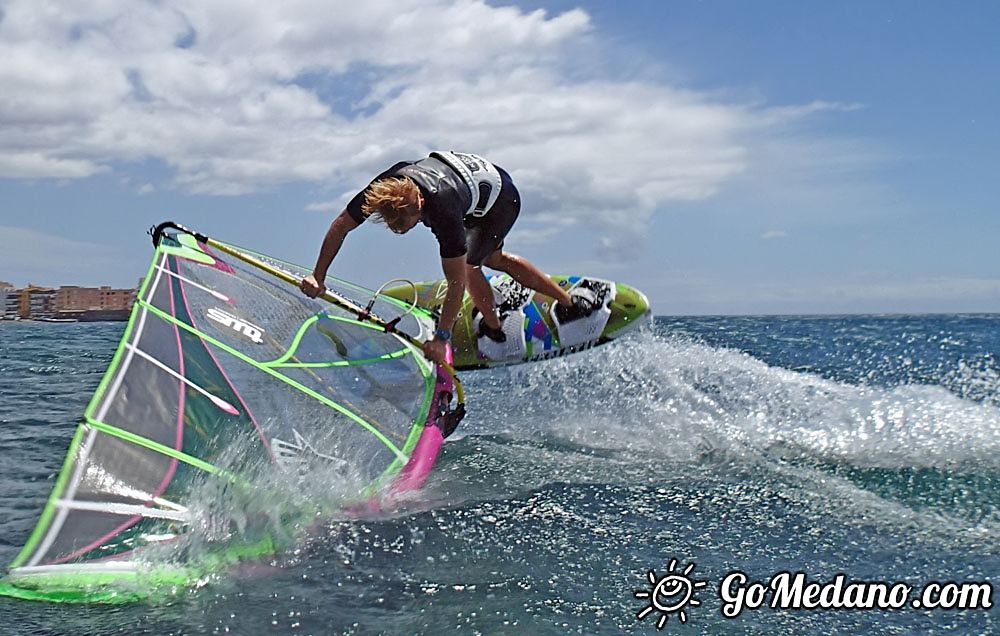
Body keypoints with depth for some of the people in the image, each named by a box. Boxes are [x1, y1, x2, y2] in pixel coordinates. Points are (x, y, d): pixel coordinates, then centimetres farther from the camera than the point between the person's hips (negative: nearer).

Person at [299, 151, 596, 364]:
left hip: (501, 199, -8)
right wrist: (318, 275, -20)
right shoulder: (383, 188, -31)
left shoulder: (442, 209, -46)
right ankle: (570, 303, 32)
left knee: (468, 265, -20)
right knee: (493, 259, 21)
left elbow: (457, 281, -42)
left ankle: (494, 329, 10)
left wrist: (441, 337, -40)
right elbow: (341, 225, -16)